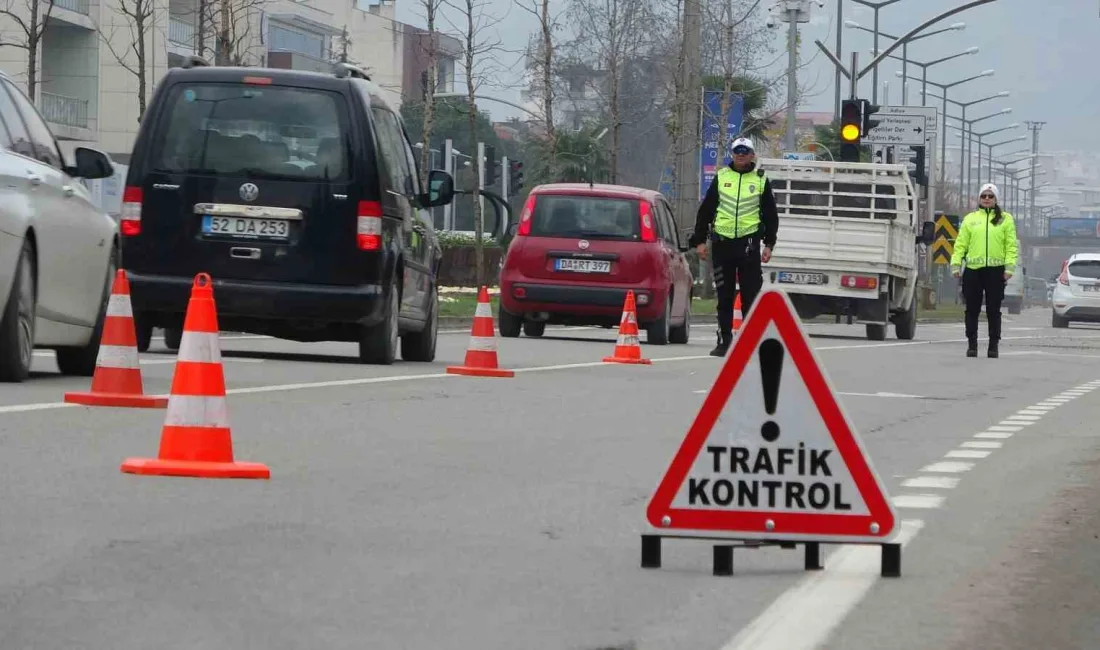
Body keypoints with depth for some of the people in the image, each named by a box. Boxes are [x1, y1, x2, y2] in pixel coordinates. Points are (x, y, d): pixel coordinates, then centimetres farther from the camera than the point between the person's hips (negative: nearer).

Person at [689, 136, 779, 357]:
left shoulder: (760, 180, 6)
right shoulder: (721, 177, 9)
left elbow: (771, 215, 10)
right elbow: (705, 210, 11)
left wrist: (769, 244, 2)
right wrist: (700, 240, 5)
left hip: (749, 242, -1)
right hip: (722, 243, 1)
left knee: (750, 295, -2)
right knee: (724, 296, 5)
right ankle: (725, 341, 10)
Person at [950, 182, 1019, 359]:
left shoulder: (1005, 219, 8)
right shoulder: (970, 219, 12)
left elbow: (1011, 245, 2)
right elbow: (961, 243, 9)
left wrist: (1009, 266, -8)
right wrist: (956, 264, 0)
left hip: (996, 270, -2)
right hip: (973, 270, 2)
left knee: (993, 310, 1)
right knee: (972, 310, 3)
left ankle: (993, 346, 7)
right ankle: (972, 344, 10)